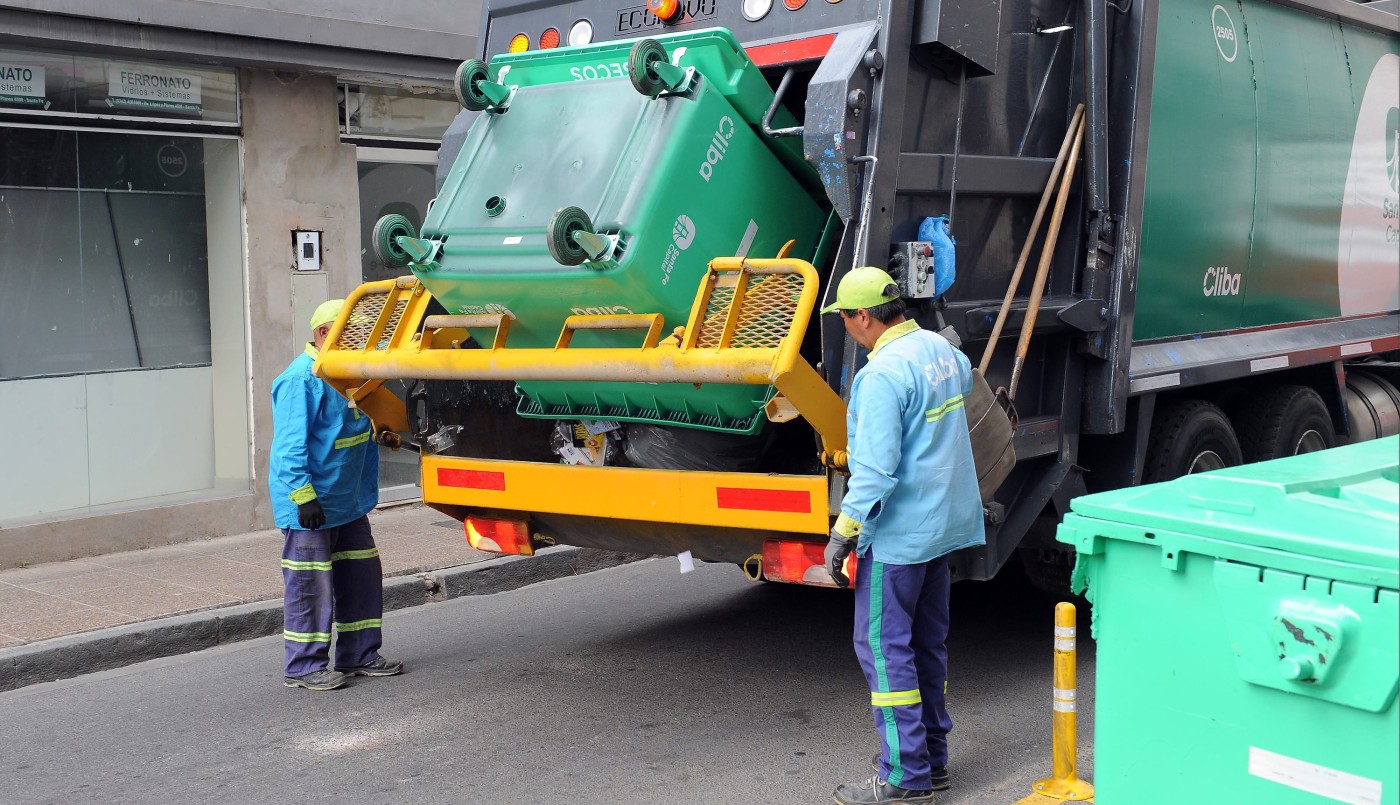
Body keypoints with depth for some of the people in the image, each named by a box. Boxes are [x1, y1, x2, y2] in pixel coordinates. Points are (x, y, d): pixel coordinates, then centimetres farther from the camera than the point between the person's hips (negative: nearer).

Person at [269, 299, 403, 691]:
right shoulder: (301, 379, -17)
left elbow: (363, 429, 25)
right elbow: (290, 445, -21)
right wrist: (303, 495, -24)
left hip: (348, 501, 9)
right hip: (310, 505, -9)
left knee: (362, 575, 13)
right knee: (310, 585, -3)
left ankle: (359, 655, 24)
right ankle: (304, 667, 7)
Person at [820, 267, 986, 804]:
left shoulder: (883, 373, -21)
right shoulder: (939, 347, 7)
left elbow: (876, 468, -25)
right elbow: (965, 377, 32)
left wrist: (844, 532, -18)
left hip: (899, 532, -10)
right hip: (946, 520, 10)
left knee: (883, 645, -2)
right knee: (927, 640, 17)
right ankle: (931, 755, 27)